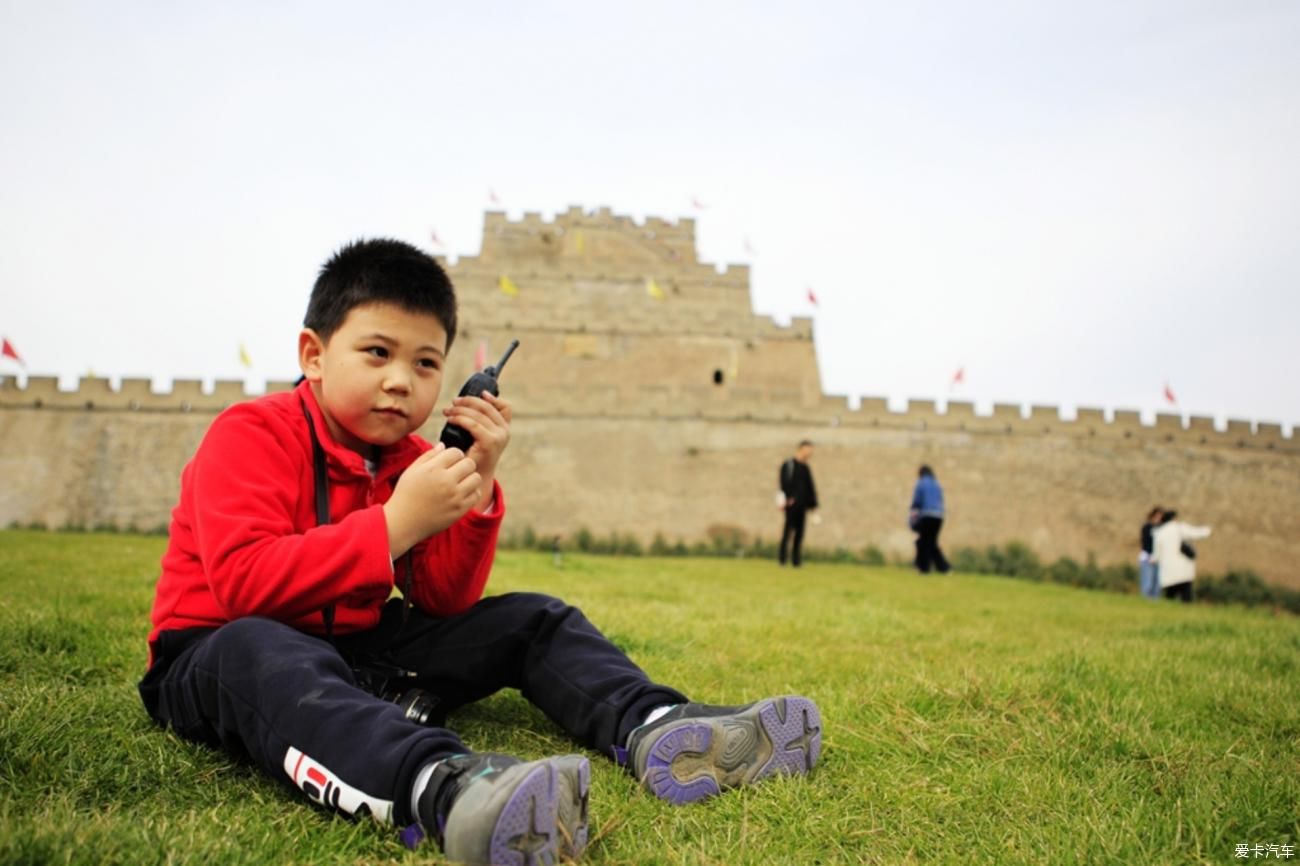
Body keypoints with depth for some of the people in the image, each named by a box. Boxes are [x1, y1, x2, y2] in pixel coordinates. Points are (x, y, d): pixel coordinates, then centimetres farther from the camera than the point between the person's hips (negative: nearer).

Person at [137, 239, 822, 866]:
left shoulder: (411, 459, 4)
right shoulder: (252, 435, -14)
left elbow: (444, 604, -3)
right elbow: (244, 583, -30)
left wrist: (477, 486, -15)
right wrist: (396, 524, -33)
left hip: (361, 648, 6)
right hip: (219, 652, -6)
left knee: (532, 620, -2)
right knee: (257, 649, -43)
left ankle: (656, 729, -25)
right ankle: (442, 788, -68)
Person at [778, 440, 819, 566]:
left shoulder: (805, 468, 18)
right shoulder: (788, 465, -3)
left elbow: (810, 487, 19)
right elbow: (785, 483, -12)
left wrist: (813, 504, 14)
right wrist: (788, 498, -21)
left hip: (802, 505, 7)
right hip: (791, 504, -7)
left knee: (799, 532, 5)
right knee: (788, 529, -8)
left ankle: (796, 560, 9)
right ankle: (782, 558, -3)